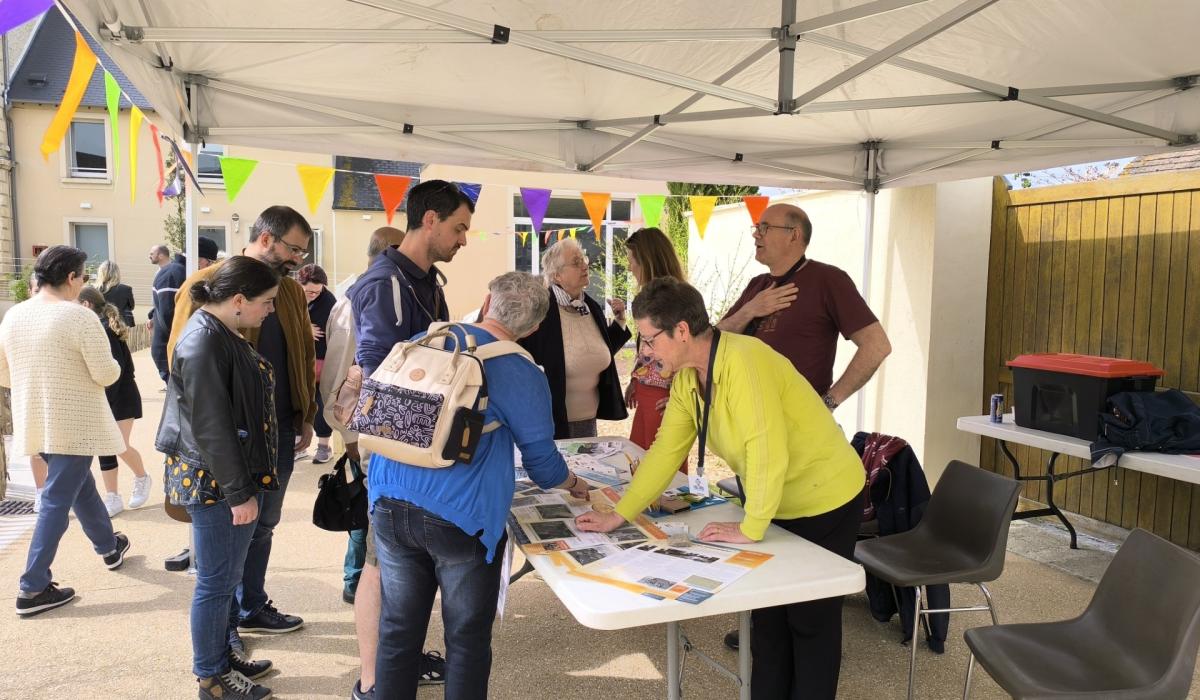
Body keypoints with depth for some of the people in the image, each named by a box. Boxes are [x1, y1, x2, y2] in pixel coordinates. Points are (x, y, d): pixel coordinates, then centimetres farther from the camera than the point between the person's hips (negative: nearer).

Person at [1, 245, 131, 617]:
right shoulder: (80, 317, -18)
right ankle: (33, 588, 5)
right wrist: (116, 364, 5)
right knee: (56, 501, 0)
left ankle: (109, 547, 41)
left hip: (34, 423, 7)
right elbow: (106, 374, -16)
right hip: (74, 424, -7)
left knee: (80, 486, 24)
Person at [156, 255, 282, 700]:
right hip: (215, 483, -10)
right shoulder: (203, 341, -21)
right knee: (217, 582, 4)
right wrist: (239, 493, -19)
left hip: (233, 476, 10)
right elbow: (211, 427, -23)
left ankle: (221, 655, 34)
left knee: (224, 578, 20)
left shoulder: (224, 334, 10)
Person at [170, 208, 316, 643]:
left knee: (262, 525, 17)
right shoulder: (207, 285, -11)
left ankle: (252, 607, 33)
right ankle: (223, 621, 23)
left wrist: (306, 416, 13)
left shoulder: (292, 290, 8)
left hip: (280, 430, 6)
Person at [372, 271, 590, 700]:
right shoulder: (522, 375, -7)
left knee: (399, 629, 17)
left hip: (389, 504, 5)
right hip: (460, 518, -4)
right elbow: (542, 463, 0)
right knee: (468, 639, 13)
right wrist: (573, 483, 21)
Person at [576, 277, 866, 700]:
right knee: (767, 615, 15)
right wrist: (619, 515, 0)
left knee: (810, 621, 8)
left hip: (824, 502, -7)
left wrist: (750, 529, -22)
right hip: (776, 504, 7)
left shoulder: (743, 362, -31)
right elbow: (666, 450, 2)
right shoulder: (686, 377, -4)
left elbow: (768, 453, -33)